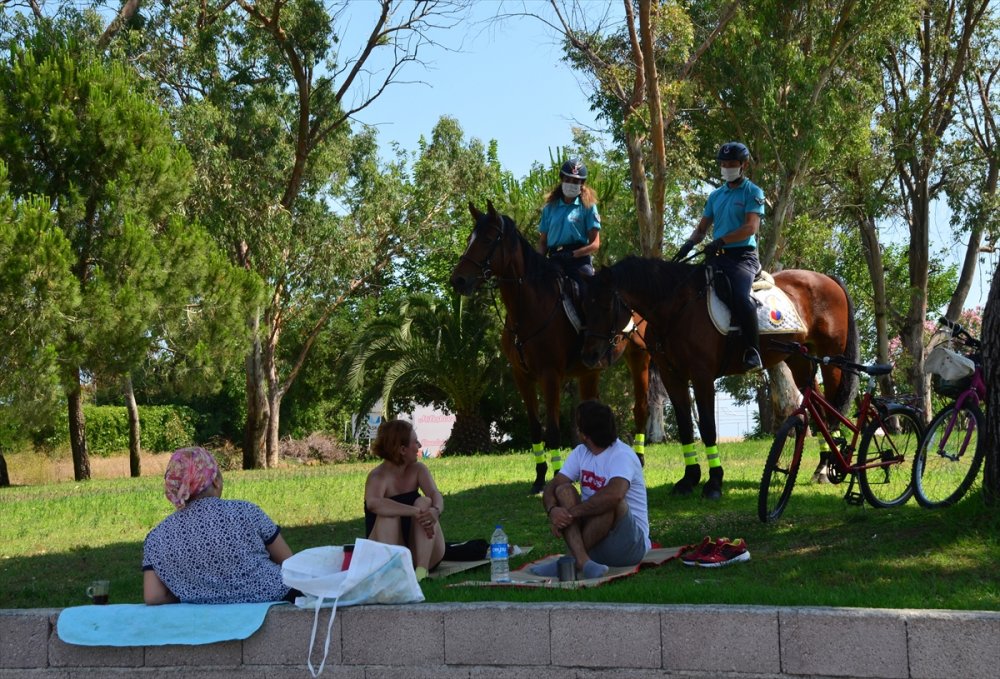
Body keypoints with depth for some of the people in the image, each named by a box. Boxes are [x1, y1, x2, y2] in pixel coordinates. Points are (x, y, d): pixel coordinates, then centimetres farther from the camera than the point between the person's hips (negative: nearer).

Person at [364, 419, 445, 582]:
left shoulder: (418, 469, 0)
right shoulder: (378, 476, -14)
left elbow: (435, 495, -17)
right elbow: (372, 503, -37)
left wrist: (435, 510, -42)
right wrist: (415, 512, -45)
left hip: (424, 553, 4)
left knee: (424, 503, -20)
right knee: (389, 513, -28)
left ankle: (422, 571, -33)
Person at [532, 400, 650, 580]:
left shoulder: (622, 456, -17)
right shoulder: (580, 453, 7)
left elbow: (614, 495, -37)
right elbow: (551, 487, -1)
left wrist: (572, 513, -30)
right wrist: (552, 510, -24)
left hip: (632, 543, -6)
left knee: (611, 501, -33)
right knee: (563, 490, -13)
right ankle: (582, 561, -33)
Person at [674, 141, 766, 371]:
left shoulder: (753, 192, 1)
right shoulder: (716, 195, 20)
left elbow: (751, 227, -13)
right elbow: (702, 228, 21)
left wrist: (721, 241, -25)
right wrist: (689, 244, -2)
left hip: (743, 255, -7)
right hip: (718, 257, 7)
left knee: (740, 297, -31)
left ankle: (753, 351, -25)